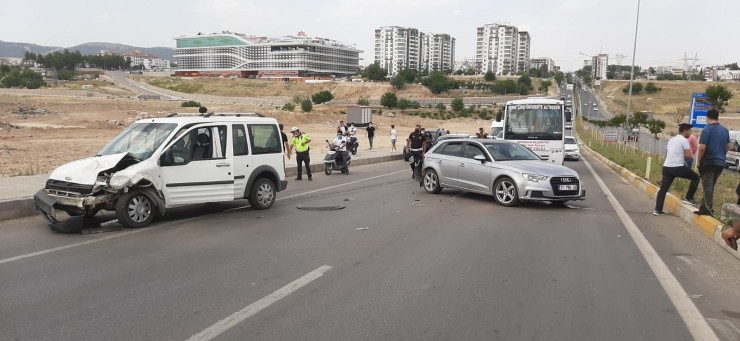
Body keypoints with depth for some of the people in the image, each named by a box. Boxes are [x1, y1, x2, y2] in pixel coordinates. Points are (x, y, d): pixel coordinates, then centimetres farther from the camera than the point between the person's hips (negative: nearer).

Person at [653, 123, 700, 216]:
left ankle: (658, 210, 2)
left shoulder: (671, 140, 20)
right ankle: (689, 198, 16)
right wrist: (684, 158, 9)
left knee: (664, 188, 7)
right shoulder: (684, 140, -4)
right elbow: (688, 155, -13)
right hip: (678, 167, -7)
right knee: (695, 177, 15)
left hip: (667, 167, 7)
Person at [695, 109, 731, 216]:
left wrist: (698, 161, -8)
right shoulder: (725, 130, 9)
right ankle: (704, 207, 16)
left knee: (707, 186, -4)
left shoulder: (707, 130, -13)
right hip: (720, 162, 6)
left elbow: (702, 148, -18)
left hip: (708, 162, -6)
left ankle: (708, 209, -8)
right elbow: (727, 147, 18)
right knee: (710, 186, 13)